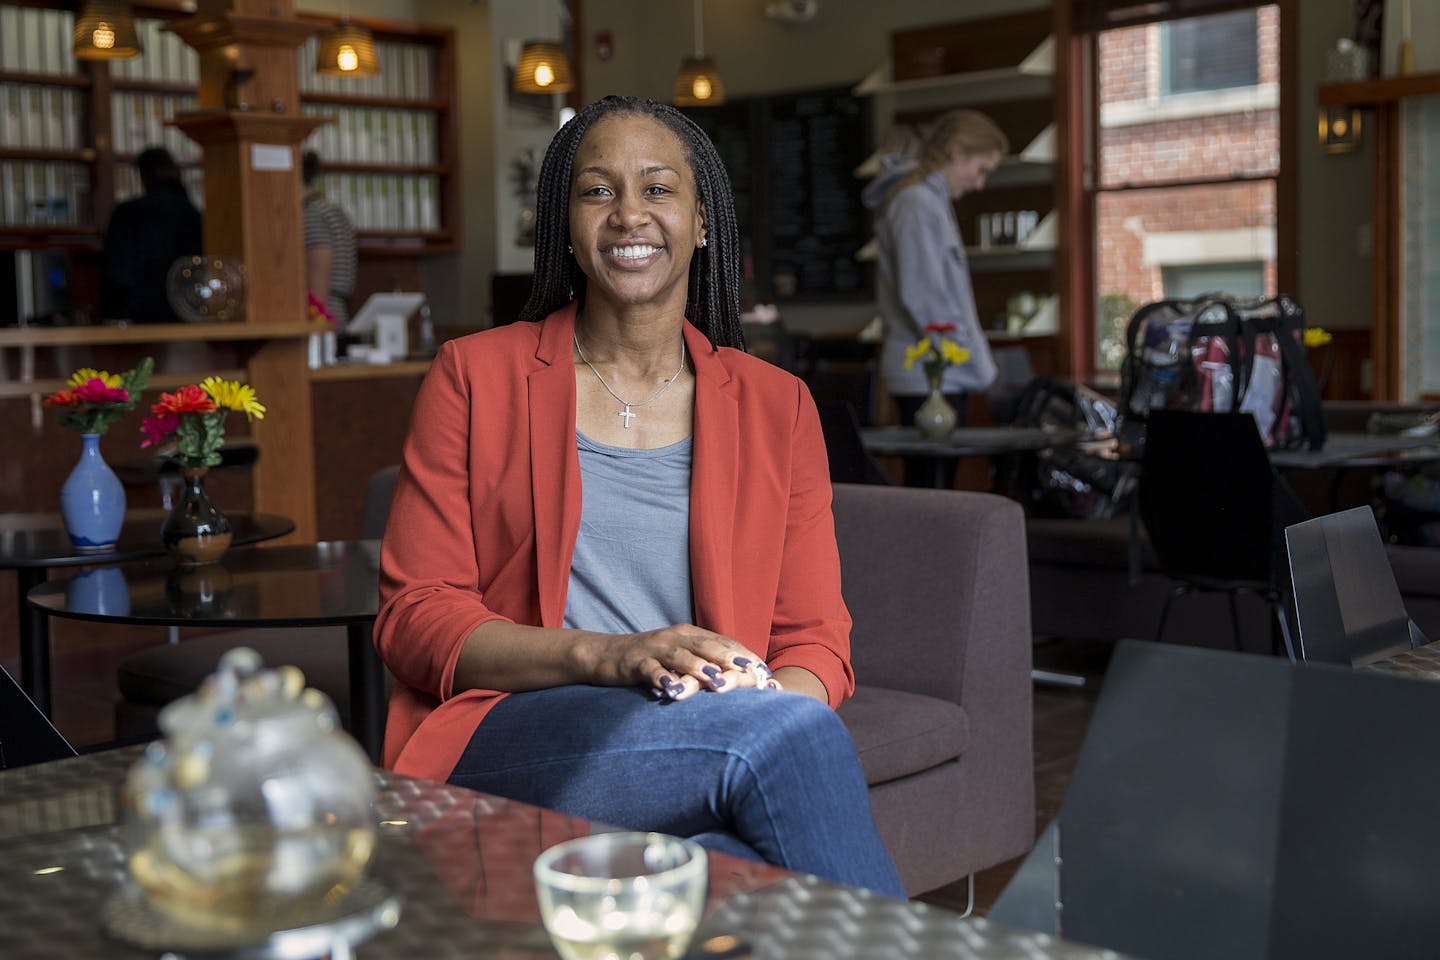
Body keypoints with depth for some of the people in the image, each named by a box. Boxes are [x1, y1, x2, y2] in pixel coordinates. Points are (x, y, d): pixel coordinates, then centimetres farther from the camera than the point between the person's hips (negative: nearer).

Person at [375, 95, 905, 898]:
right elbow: (414, 618, 3)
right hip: (505, 744, -2)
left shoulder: (777, 406, 16)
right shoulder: (476, 375, 9)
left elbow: (816, 641, 12)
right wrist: (603, 657, -15)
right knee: (797, 735, -32)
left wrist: (771, 705, -14)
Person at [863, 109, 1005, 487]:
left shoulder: (933, 200, 19)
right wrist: (977, 363, -13)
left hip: (941, 376, 10)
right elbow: (922, 297, -19)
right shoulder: (917, 203, -12)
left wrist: (978, 360, 16)